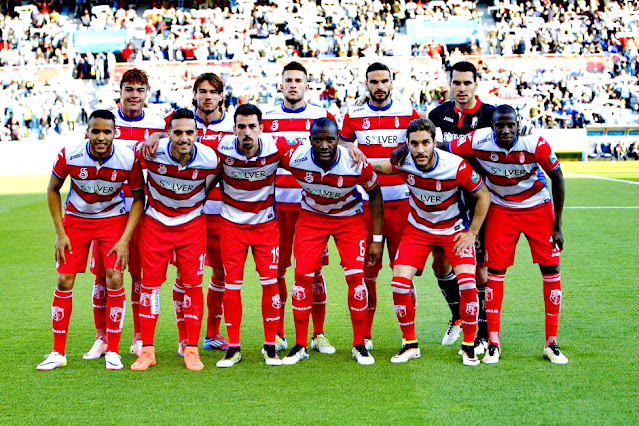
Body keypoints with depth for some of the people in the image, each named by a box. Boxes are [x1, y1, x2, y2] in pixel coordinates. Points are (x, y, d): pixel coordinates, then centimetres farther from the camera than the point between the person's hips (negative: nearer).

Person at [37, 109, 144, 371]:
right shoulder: (69, 156, -20)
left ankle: (112, 351, 1)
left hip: (113, 219, -1)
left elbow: (139, 198, -7)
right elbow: (53, 190, -2)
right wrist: (60, 233, -6)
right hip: (75, 219, 1)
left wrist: (125, 239, -15)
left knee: (114, 279, -12)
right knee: (64, 282, -4)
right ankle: (58, 353, 8)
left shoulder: (128, 160, -21)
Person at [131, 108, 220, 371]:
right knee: (150, 283, -1)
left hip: (191, 225, 0)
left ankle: (191, 349, 6)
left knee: (192, 284, -2)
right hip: (155, 222, 0)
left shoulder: (209, 159, -18)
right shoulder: (151, 152, -21)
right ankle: (147, 349, 7)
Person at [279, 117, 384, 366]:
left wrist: (377, 239, -5)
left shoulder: (357, 165, -27)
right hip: (311, 217, 1)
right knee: (302, 276, -8)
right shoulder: (294, 159, -26)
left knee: (356, 277, -12)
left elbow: (375, 196, -9)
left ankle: (359, 345, 2)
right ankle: (300, 345, 5)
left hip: (349, 218, -1)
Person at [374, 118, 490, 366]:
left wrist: (472, 233, -11)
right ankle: (410, 344, 6)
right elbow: (377, 167, 3)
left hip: (454, 229, -2)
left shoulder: (457, 167, -27)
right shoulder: (403, 163, -20)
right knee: (399, 281, -12)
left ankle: (468, 345, 0)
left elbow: (483, 195, -11)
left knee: (467, 282, -19)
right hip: (418, 229, 2)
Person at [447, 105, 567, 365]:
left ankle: (551, 343, 6)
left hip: (538, 208, -1)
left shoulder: (535, 145, -26)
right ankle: (493, 343, 4)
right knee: (495, 270, -5)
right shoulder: (477, 141, -24)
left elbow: (557, 178, -12)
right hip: (501, 209, 1)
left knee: (551, 269, -4)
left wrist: (557, 225, -9)